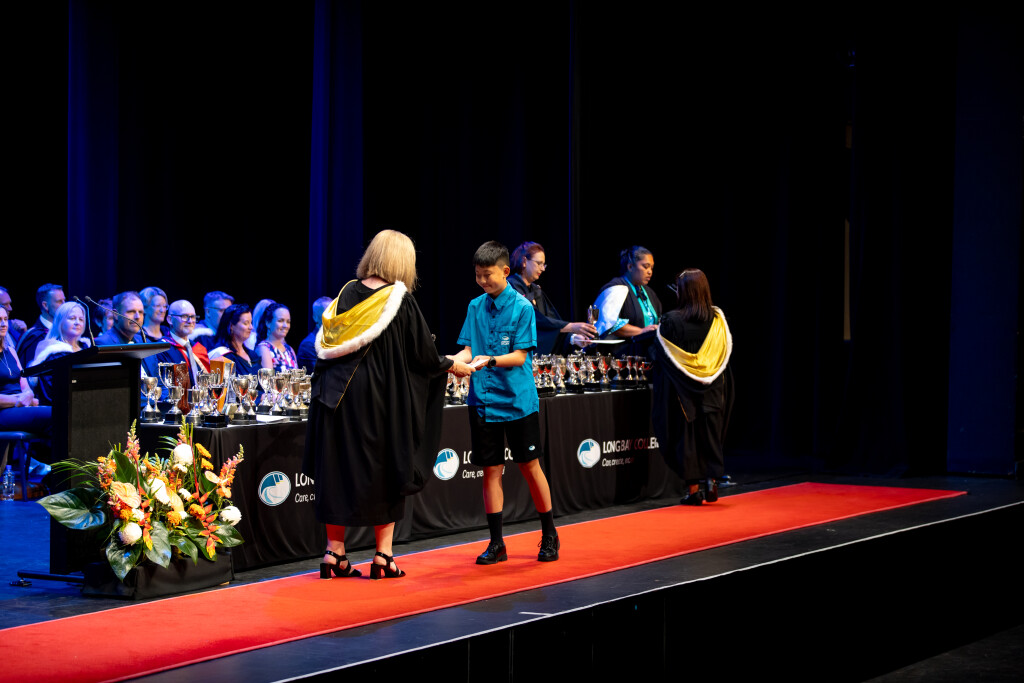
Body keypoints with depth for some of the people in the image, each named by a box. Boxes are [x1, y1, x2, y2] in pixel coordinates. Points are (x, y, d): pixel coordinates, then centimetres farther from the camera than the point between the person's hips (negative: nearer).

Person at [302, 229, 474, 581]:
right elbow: (423, 354, -3)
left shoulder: (347, 294, 4)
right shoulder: (401, 301, -9)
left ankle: (334, 554, 11)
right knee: (384, 472, 7)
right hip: (381, 400, -4)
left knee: (339, 471, 9)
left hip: (339, 395, 4)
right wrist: (453, 366, 15)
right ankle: (383, 557, 8)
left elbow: (325, 346, 10)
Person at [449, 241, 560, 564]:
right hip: (483, 401, 4)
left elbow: (520, 356, -10)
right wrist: (455, 359, -13)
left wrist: (490, 360, -26)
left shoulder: (521, 307, -6)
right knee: (491, 470, 5)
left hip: (518, 401, -4)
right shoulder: (475, 307, 8)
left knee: (530, 467, 3)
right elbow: (469, 349, 8)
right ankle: (496, 543, 12)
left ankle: (549, 537, 18)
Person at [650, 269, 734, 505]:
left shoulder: (671, 320, -14)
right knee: (711, 433, 14)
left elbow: (660, 353, -4)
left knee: (686, 435, 5)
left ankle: (693, 488, 6)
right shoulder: (717, 319, -4)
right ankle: (712, 481, 9)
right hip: (712, 388, 3)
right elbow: (725, 352, 7)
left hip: (682, 389, -3)